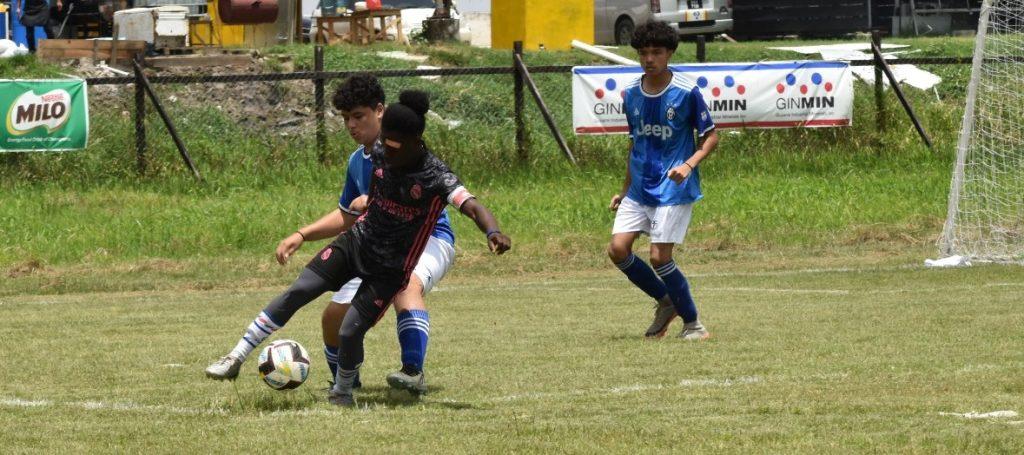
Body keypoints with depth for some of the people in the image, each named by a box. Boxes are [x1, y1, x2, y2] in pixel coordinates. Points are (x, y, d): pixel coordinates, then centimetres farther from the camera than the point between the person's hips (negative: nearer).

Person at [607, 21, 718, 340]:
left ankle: (692, 324, 5)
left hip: (674, 190, -6)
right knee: (618, 249, -6)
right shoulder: (632, 94, 6)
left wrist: (690, 164, -22)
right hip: (640, 188, 6)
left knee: (659, 257, -12)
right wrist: (625, 190, 19)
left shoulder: (686, 92, -10)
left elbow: (710, 136, -4)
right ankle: (666, 302, 15)